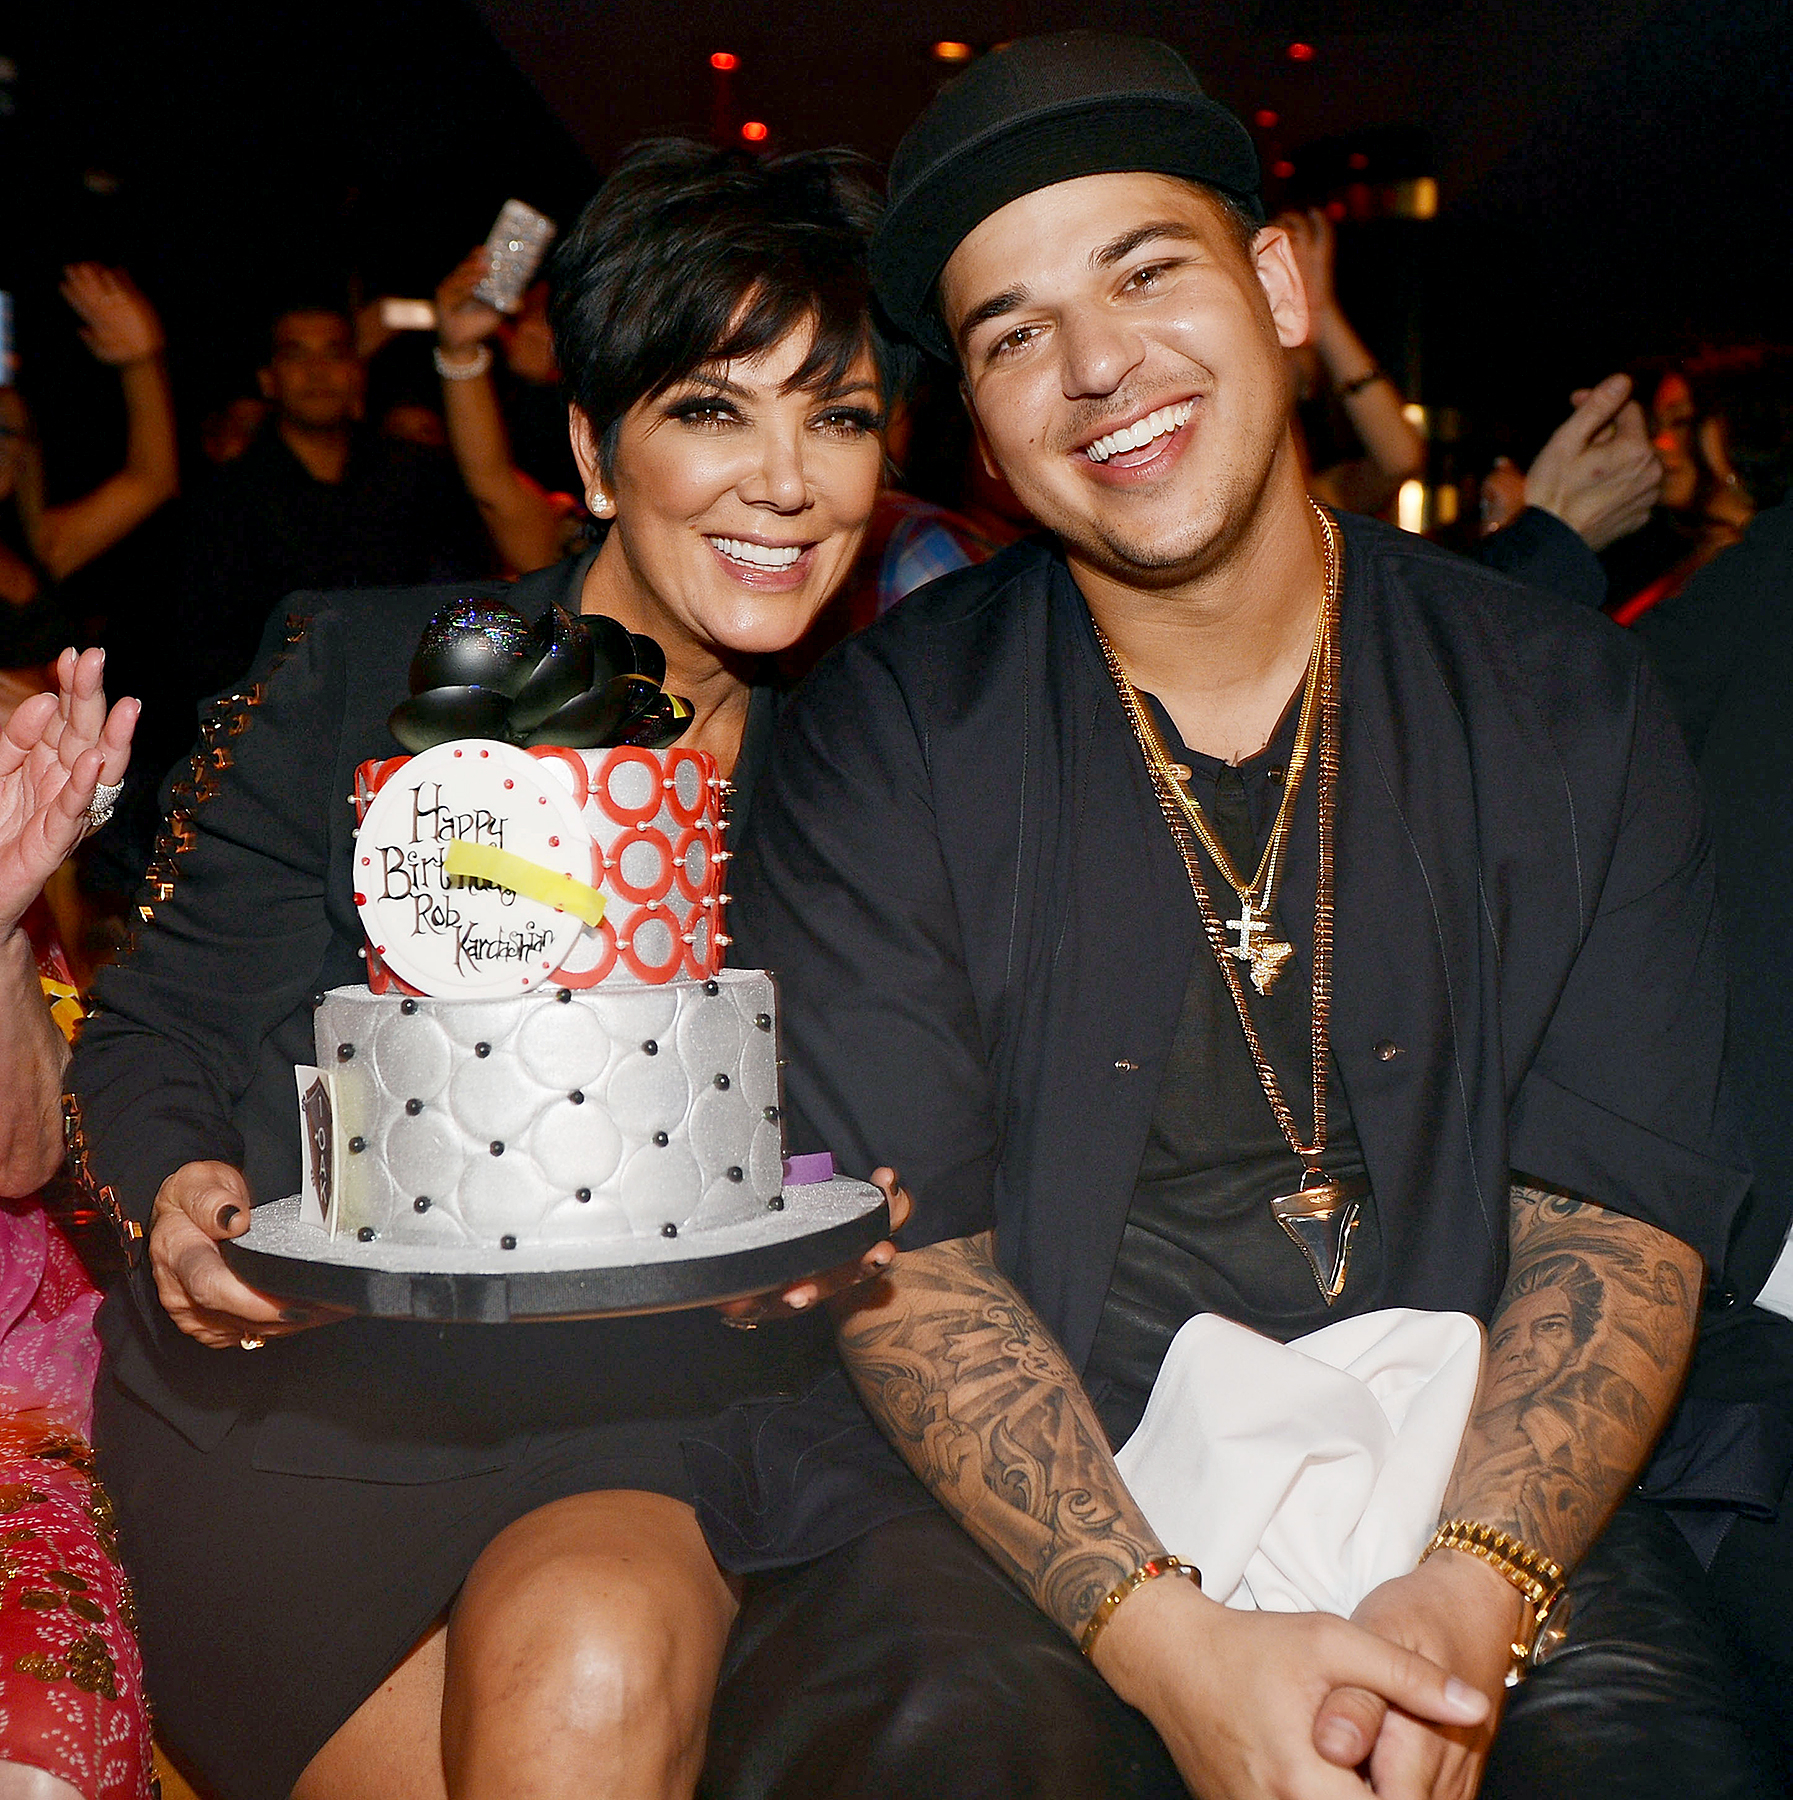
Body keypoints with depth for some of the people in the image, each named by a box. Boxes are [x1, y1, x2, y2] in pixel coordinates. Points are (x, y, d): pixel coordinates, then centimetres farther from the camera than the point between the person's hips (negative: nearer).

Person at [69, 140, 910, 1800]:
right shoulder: (353, 680, -3)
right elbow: (153, 1028, 1)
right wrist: (181, 1194, -19)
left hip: (653, 1431, 1)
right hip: (302, 1414, 0)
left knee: (596, 1666, -28)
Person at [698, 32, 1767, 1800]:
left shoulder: (1561, 707, 3)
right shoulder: (885, 738, -1)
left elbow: (1619, 1214, -1)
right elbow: (900, 1252, -7)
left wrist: (1464, 1600, -18)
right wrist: (1170, 1640, -20)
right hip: (1018, 1504, -1)